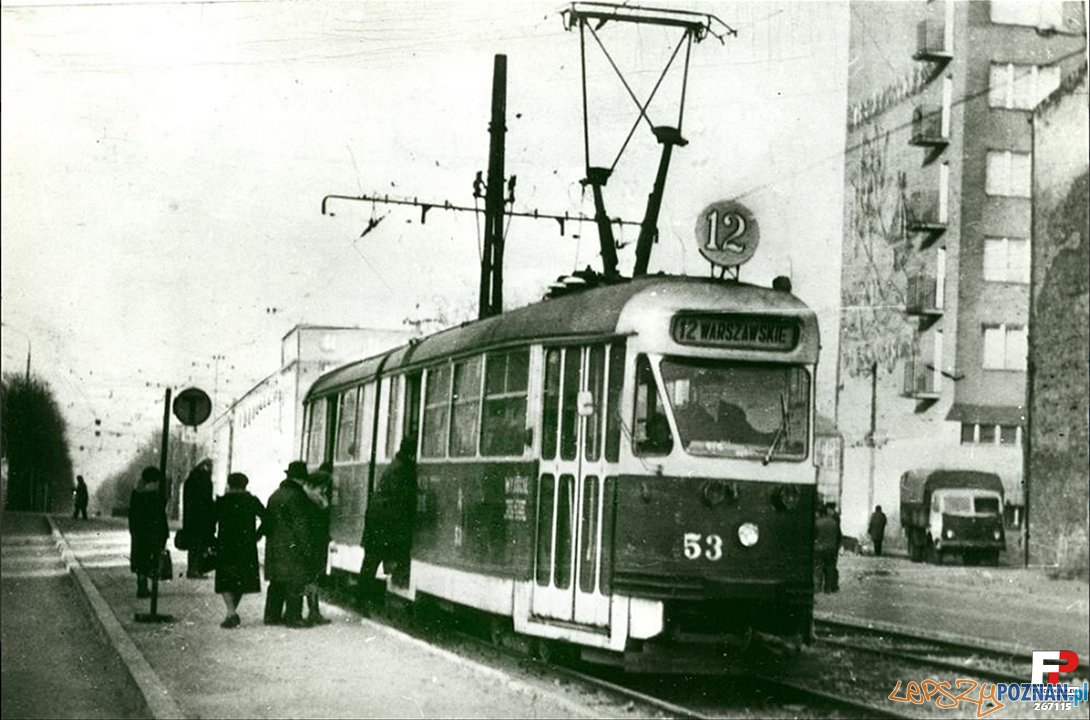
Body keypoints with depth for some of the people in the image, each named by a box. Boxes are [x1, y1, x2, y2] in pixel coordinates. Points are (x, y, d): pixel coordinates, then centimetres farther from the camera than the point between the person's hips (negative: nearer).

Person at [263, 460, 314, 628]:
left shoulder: (275, 495, 14)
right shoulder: (297, 496, -13)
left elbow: (267, 520, 17)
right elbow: (301, 525, -14)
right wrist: (306, 547, -11)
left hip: (274, 545, 8)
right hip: (292, 546, -8)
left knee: (277, 582, 14)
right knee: (296, 583, -4)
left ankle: (272, 615, 16)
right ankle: (293, 617, -6)